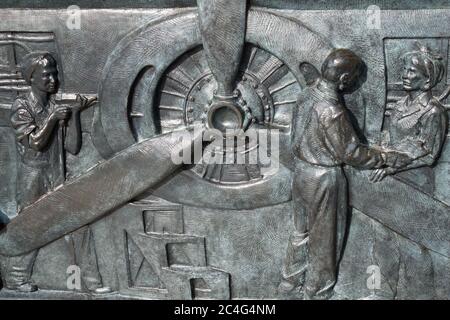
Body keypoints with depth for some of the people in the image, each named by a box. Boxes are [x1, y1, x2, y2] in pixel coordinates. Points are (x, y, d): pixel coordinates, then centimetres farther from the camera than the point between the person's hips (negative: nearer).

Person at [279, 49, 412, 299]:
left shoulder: (309, 94, -3)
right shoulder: (332, 111, -29)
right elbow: (351, 153, -21)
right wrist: (389, 158, -11)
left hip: (303, 172, 8)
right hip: (324, 179, -8)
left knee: (302, 229, 24)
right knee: (325, 238, 11)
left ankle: (291, 278, 40)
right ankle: (316, 292, 28)